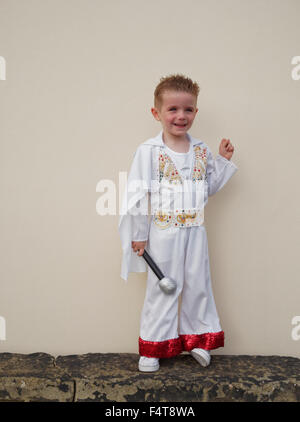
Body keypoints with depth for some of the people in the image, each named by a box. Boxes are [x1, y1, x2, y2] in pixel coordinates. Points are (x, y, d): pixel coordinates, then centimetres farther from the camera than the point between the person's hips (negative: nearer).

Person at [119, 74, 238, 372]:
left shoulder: (201, 150, 6)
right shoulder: (149, 151, -9)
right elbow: (138, 194, -8)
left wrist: (222, 160, 5)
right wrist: (138, 234, -7)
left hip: (195, 231, 4)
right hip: (163, 232, -4)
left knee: (198, 284, 12)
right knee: (162, 288, 5)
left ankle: (196, 338, 32)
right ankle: (153, 346, 21)